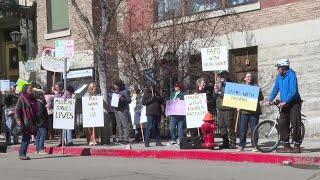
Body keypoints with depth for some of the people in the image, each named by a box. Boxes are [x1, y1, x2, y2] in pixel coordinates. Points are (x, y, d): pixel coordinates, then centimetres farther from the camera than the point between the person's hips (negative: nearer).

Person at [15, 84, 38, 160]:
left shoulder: (32, 99, 14)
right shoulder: (22, 98, -6)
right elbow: (17, 110, -10)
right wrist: (18, 119, -20)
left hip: (31, 122, 7)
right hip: (25, 122, -7)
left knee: (27, 138, 8)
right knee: (26, 138, -7)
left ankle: (22, 154, 14)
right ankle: (22, 154, -1)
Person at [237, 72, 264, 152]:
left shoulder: (256, 86, 7)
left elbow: (261, 97, 2)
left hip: (254, 112, -2)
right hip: (244, 111, 2)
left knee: (254, 129, -2)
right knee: (242, 129, 0)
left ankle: (254, 146, 5)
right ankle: (241, 146, 6)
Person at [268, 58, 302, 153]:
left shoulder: (291, 75, -15)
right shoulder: (279, 76, 8)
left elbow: (293, 91, -23)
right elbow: (276, 88, 17)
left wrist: (285, 101, -25)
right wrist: (270, 99, 6)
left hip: (294, 103, -7)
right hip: (284, 104, 7)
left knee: (295, 124, -8)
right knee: (282, 124, 0)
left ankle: (297, 146, -1)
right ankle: (286, 146, 6)